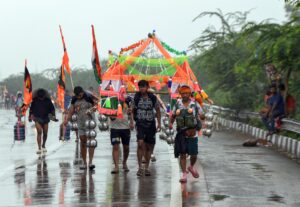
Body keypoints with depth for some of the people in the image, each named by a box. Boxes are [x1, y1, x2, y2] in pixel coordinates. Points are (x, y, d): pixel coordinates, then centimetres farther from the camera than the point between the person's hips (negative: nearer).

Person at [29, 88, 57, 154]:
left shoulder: (47, 101, -2)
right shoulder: (35, 100, -3)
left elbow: (52, 108, 7)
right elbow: (31, 109, 12)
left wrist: (53, 116, -2)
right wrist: (30, 116, 13)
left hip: (45, 119, 2)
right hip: (37, 118, -2)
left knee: (45, 133, 8)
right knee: (39, 132, -17)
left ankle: (43, 146, 32)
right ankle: (39, 148, -17)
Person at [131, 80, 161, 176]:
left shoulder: (153, 98, -1)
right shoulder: (136, 97, -2)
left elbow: (157, 110, 11)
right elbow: (132, 110, 9)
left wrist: (159, 123, 7)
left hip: (150, 124, 2)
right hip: (140, 124, -2)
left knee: (149, 146, 7)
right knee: (140, 144, -20)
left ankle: (147, 168, 20)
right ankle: (140, 167, -15)